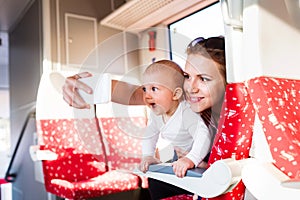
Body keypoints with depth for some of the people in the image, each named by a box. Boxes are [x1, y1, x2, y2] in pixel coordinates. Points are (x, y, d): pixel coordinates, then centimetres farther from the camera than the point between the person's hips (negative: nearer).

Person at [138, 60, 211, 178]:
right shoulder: (156, 113, -11)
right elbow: (149, 135, 2)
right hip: (179, 155, 6)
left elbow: (203, 137, -47)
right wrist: (148, 156, -11)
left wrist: (191, 160, -61)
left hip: (203, 157, -6)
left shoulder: (186, 114, -36)